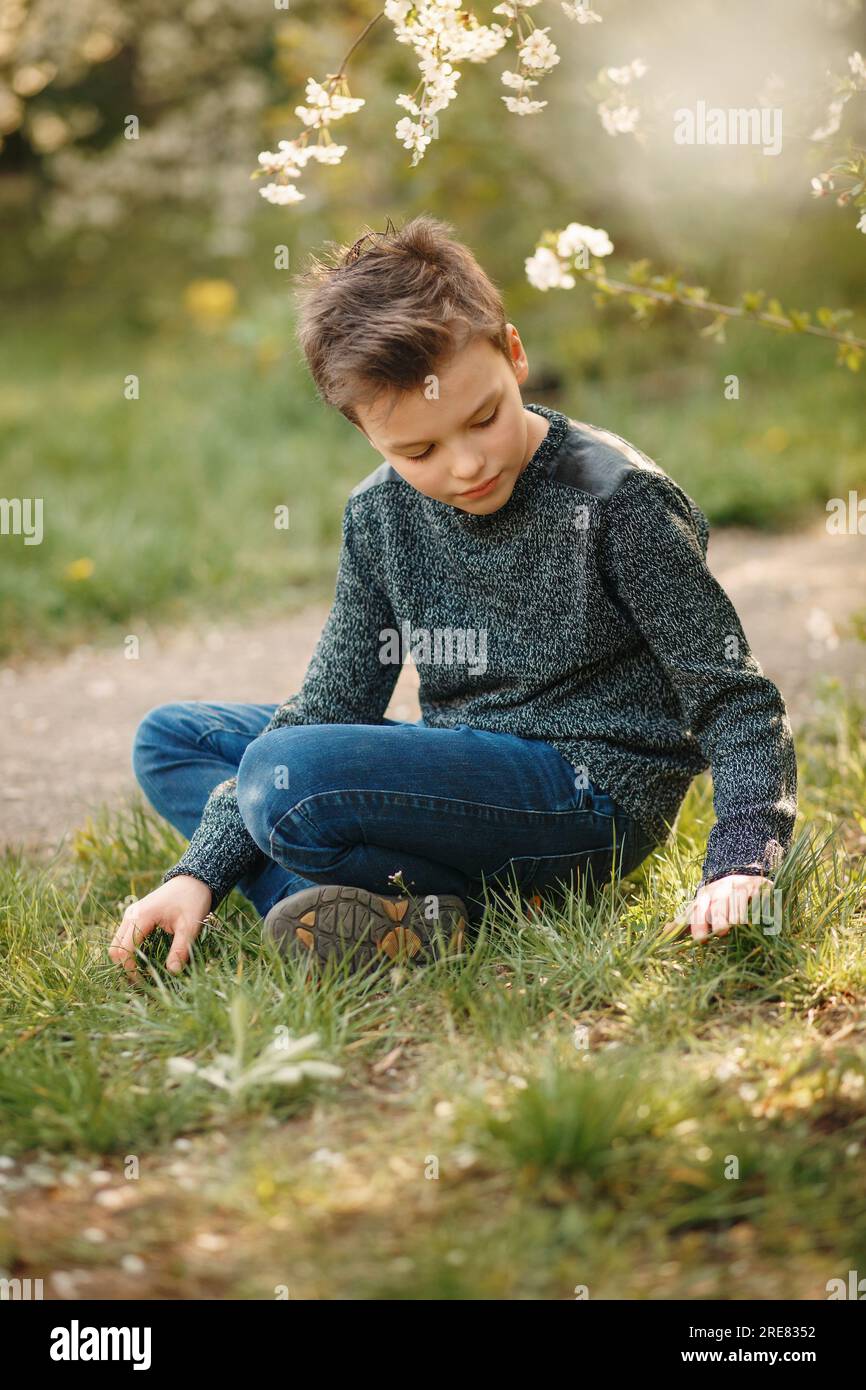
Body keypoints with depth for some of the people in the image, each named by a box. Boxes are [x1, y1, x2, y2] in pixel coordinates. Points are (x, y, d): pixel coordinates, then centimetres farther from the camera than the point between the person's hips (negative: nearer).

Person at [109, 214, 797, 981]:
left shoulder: (617, 499, -14)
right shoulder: (380, 515, 4)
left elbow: (737, 702, -11)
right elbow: (330, 703, 6)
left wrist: (740, 862, -28)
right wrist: (200, 873, -3)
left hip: (594, 788, -9)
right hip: (461, 767, 9)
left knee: (285, 775, -28)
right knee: (169, 738, 5)